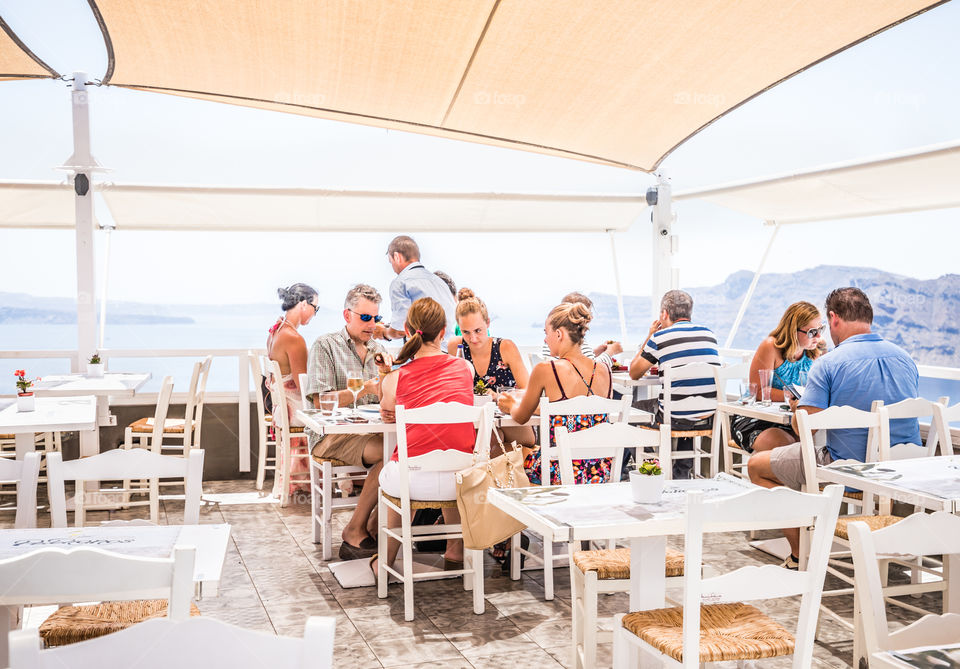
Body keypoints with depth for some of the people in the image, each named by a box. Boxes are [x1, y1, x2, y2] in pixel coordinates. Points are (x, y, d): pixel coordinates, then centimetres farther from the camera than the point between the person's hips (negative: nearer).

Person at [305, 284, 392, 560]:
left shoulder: (377, 349, 18)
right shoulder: (325, 345, 0)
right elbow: (321, 402, -10)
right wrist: (366, 388, -16)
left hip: (371, 431, 6)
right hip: (332, 435, -6)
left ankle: (374, 525, -12)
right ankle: (356, 531, -16)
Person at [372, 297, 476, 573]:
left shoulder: (395, 378, 0)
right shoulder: (464, 368, 6)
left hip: (414, 482, -2)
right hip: (460, 481, 2)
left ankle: (387, 559, 44)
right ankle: (456, 550, 48)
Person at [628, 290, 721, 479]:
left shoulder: (660, 337, -6)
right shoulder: (709, 333, 9)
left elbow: (634, 373, 6)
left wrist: (649, 336, 13)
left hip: (675, 419, -5)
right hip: (710, 419, 5)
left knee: (635, 407, 21)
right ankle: (683, 474, 39)